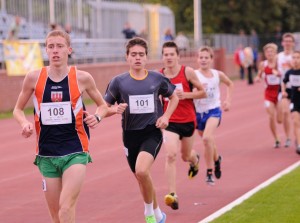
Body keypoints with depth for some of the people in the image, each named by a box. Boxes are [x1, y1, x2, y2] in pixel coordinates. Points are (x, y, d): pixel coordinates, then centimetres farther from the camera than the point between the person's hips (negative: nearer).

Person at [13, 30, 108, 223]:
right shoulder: (34, 78, -1)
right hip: (46, 154, 3)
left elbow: (103, 105, 11)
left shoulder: (82, 78, -4)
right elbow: (18, 109, 12)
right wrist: (25, 123, -10)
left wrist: (97, 117, -10)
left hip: (75, 152, -2)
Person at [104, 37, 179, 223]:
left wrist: (166, 116, 1)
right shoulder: (119, 82, -2)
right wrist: (115, 109, -19)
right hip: (130, 134, 2)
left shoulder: (157, 79, 0)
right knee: (142, 178, 14)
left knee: (142, 171, -26)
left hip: (152, 133, -2)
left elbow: (174, 97, 17)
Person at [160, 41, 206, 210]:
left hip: (188, 120, 0)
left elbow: (203, 92, -4)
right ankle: (173, 194, -19)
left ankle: (195, 159, 58)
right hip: (170, 121, 0)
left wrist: (185, 94, -18)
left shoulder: (187, 72, -9)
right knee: (171, 155, -19)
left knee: (186, 156, 18)